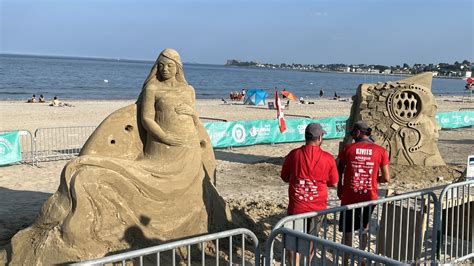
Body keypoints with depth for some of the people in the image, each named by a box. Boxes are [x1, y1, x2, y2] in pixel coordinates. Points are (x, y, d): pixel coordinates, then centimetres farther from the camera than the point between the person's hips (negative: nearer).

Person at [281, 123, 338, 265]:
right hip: (318, 207, 1)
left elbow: (284, 178, 4)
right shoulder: (328, 158, -9)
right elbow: (333, 183, 1)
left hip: (296, 207, -1)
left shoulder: (293, 154, -9)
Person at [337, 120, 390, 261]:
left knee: (347, 233, 10)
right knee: (364, 230, 24)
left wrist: (339, 189, 18)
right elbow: (386, 178, -6)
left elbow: (338, 172, 1)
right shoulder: (381, 151, -5)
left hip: (349, 198, -2)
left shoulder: (348, 148, -6)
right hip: (369, 198, 2)